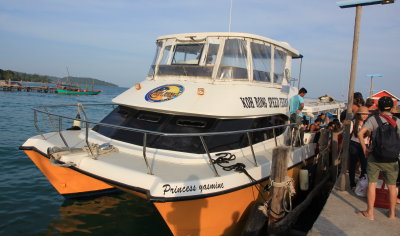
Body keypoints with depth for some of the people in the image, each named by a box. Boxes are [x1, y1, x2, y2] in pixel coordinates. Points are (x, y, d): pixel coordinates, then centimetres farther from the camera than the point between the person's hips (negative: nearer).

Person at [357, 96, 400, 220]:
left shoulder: (373, 119, -5)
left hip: (375, 157, -2)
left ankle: (370, 212, 12)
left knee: (372, 184, 6)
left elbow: (360, 133, -15)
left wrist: (365, 149, -6)